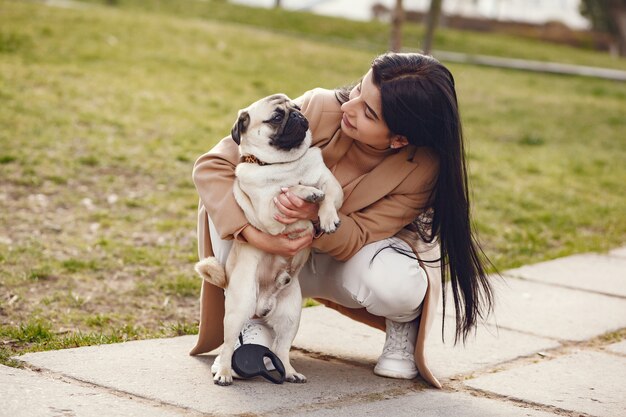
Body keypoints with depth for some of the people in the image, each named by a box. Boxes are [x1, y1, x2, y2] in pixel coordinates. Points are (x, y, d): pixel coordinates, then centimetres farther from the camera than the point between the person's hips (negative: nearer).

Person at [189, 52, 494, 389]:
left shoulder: (422, 168, -28)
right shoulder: (319, 109, -30)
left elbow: (359, 236, -23)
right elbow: (211, 166, -27)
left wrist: (316, 215, -46)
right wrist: (252, 233, -43)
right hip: (285, 256, 1)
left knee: (391, 285, -38)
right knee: (227, 189, -29)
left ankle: (404, 326, 2)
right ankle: (253, 320, -11)